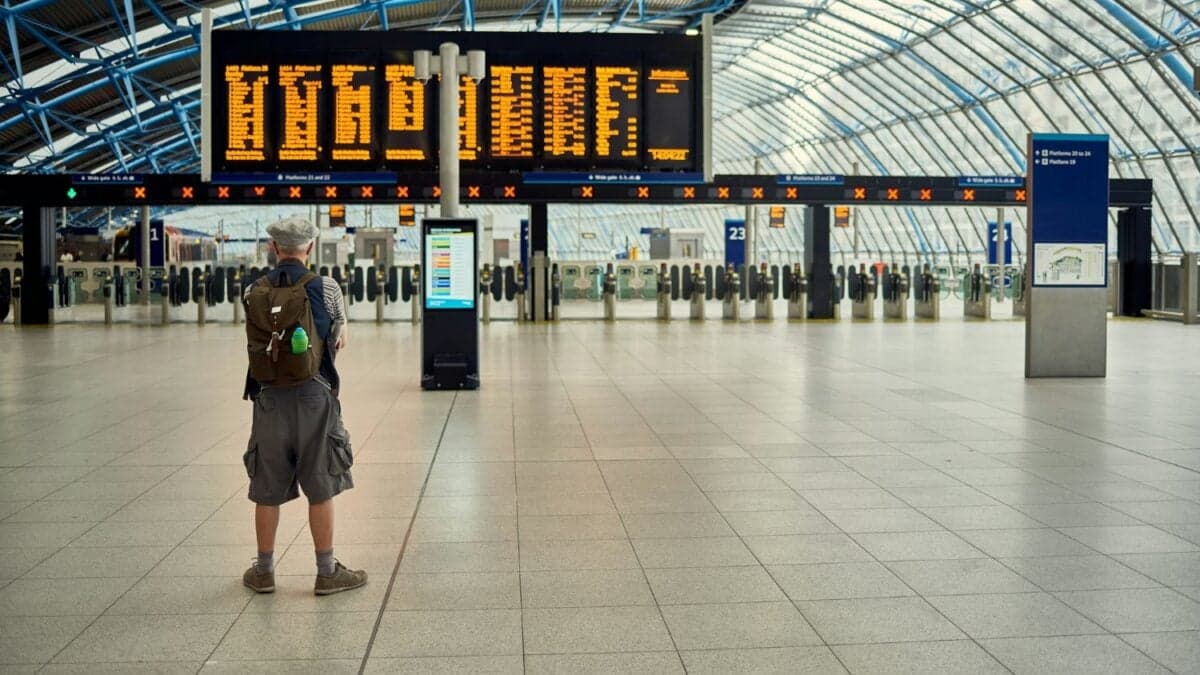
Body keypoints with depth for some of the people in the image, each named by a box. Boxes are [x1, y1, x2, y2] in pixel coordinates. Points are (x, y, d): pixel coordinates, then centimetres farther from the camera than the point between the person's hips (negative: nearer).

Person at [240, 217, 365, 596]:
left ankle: (264, 571, 22)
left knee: (267, 491, 11)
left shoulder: (254, 292, 1)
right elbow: (339, 340, 7)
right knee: (320, 490, 6)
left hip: (269, 397, 2)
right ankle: (327, 572, 12)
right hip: (315, 396, -2)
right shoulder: (327, 288, -6)